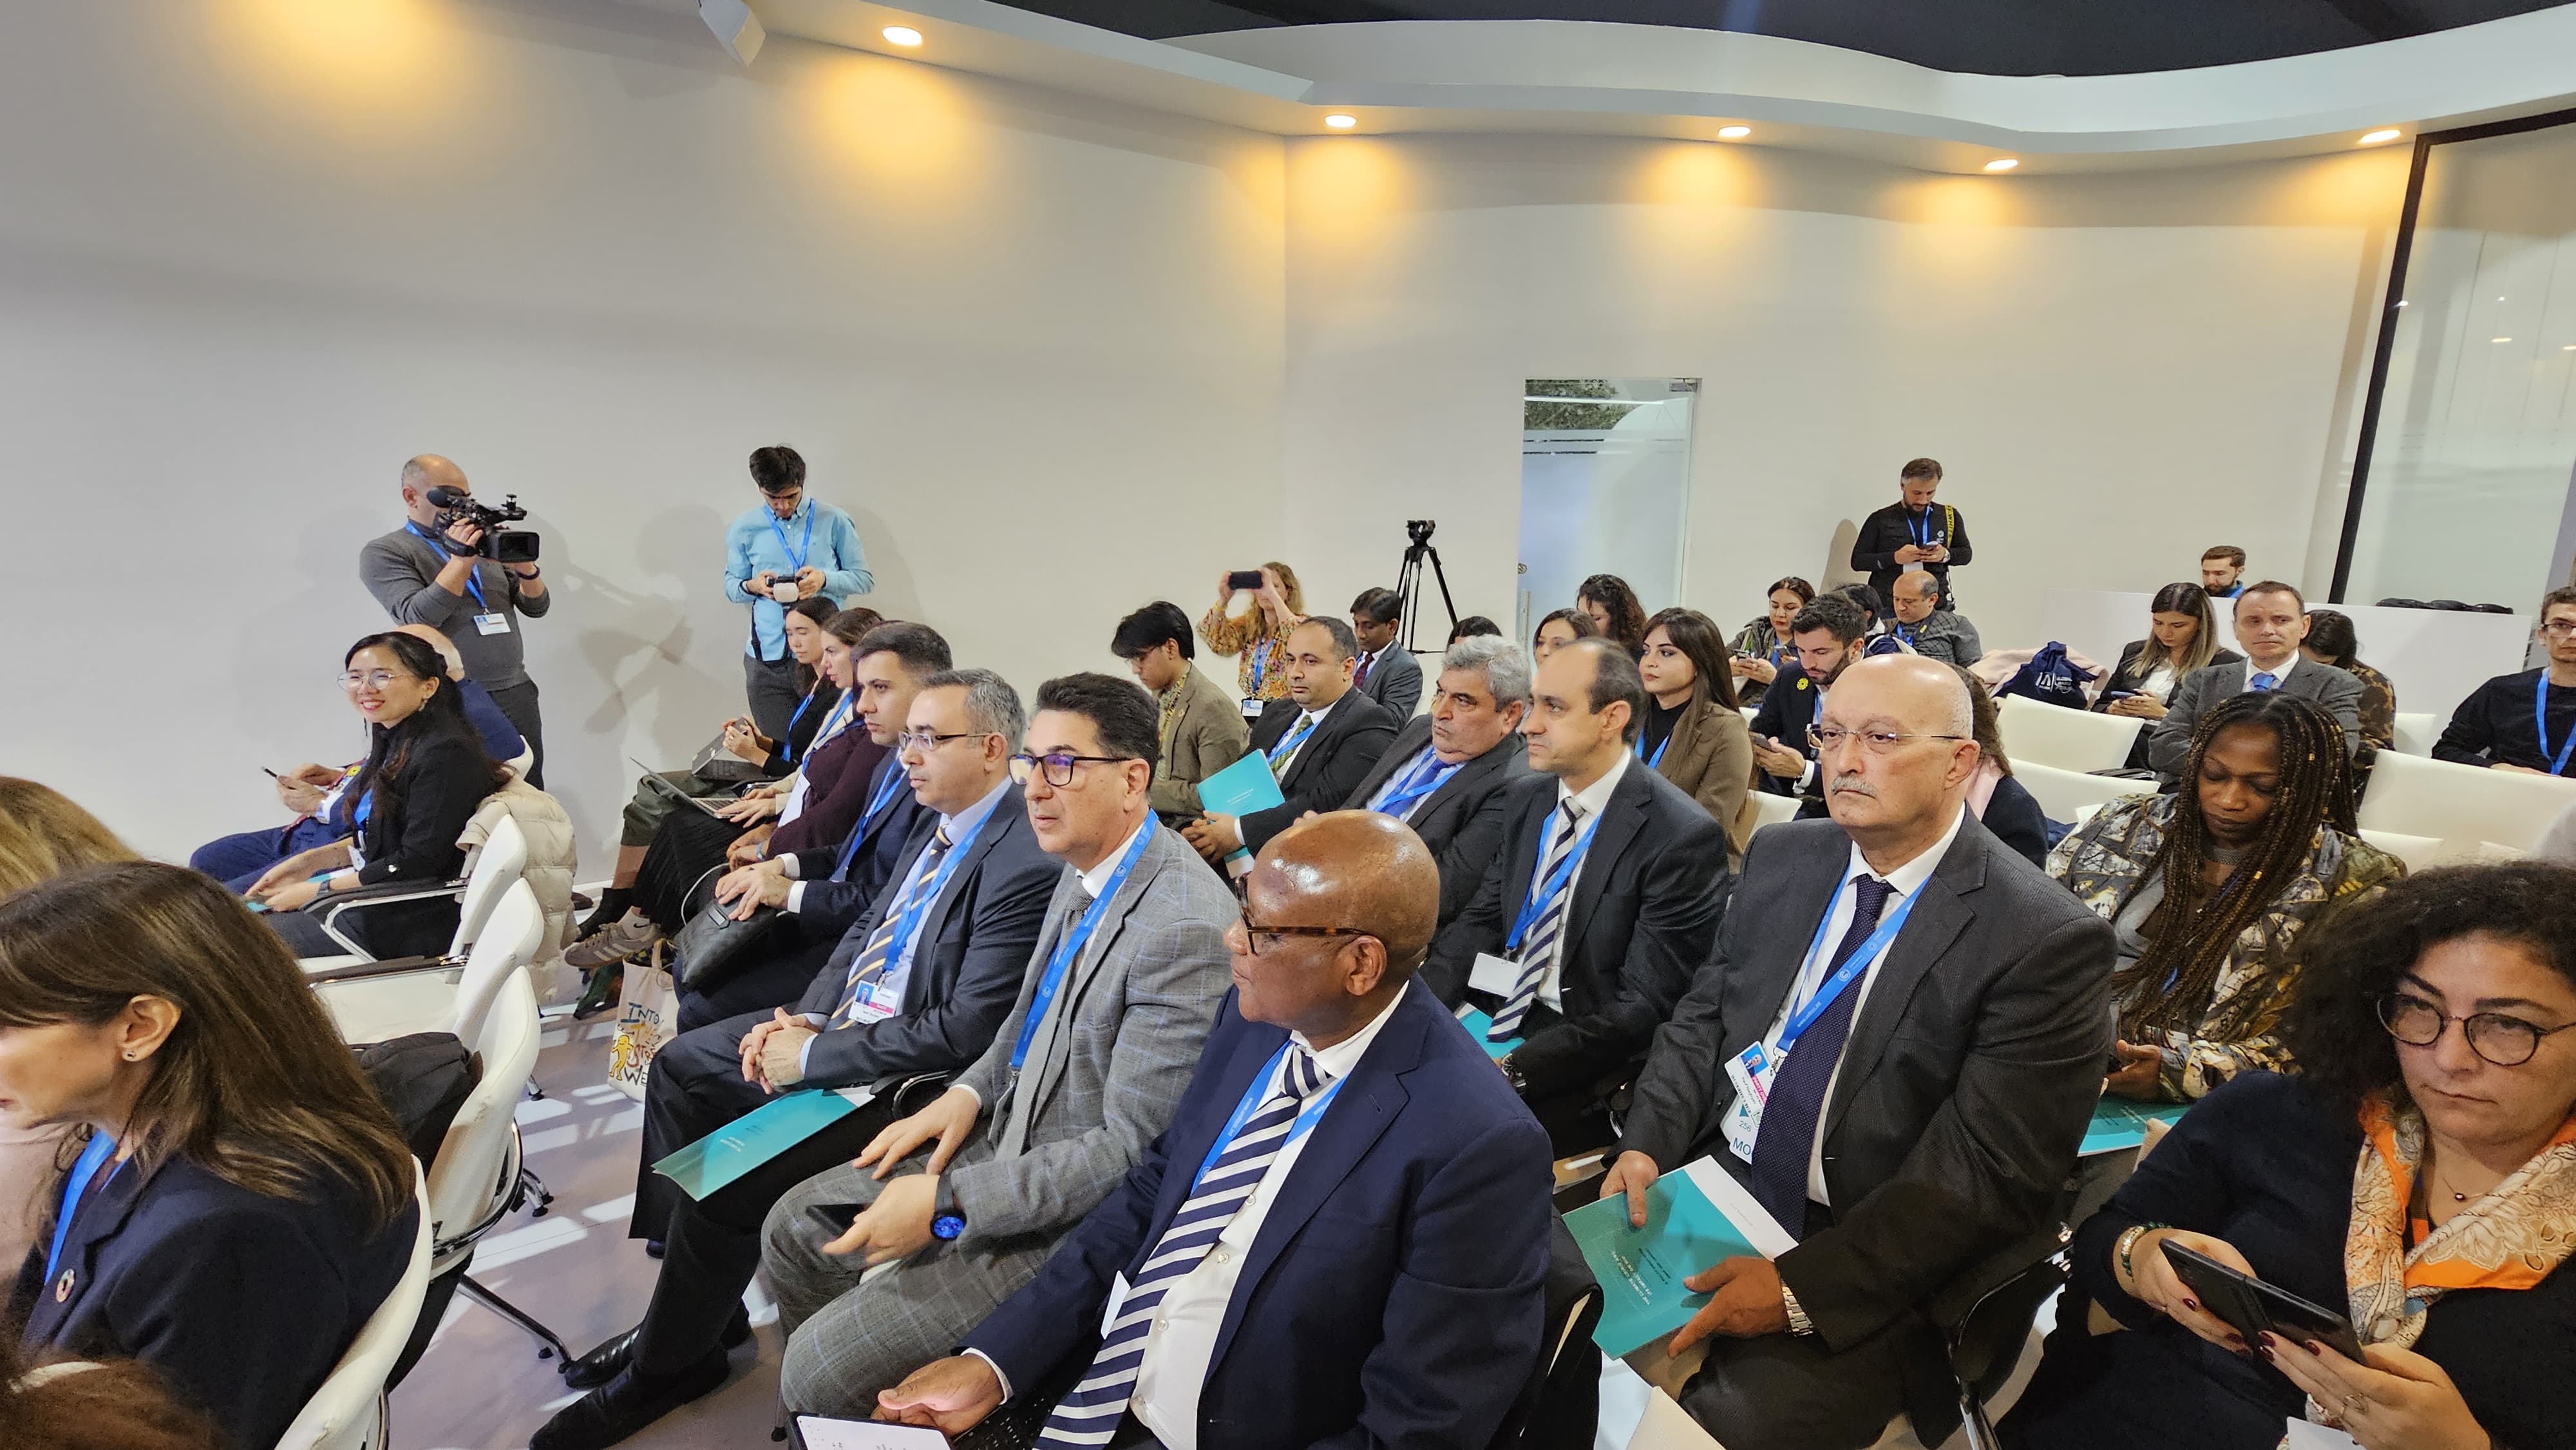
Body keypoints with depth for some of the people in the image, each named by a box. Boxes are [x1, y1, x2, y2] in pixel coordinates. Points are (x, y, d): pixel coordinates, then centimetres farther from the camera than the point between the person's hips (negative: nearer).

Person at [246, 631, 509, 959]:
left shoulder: (445, 754, -23)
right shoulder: (397, 739, 7)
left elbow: (416, 863, -23)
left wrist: (316, 889, -15)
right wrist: (310, 861, 6)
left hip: (415, 920, -9)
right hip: (371, 884, 9)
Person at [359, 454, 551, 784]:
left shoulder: (484, 543, 14)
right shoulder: (383, 553, 1)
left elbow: (537, 607, 11)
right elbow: (419, 618, -13)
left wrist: (525, 566, -8)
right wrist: (460, 562, -19)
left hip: (517, 694, 4)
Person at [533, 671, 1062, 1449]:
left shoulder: (1025, 862, -26)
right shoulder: (942, 819, 3)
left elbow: (962, 1033, -27)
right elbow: (868, 925, 12)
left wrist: (812, 1056, -19)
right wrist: (806, 1015, -3)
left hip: (906, 1073, -10)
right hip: (846, 1017, 10)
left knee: (723, 1180, -17)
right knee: (680, 1065, 14)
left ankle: (670, 1364, 16)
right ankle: (696, 1303, 24)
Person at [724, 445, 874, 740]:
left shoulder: (834, 521, 1)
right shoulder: (744, 528, 7)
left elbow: (864, 579, 4)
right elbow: (731, 585, 15)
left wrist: (825, 579, -15)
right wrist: (752, 586, -8)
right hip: (767, 660, 2)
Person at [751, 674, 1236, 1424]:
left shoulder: (1185, 928, -29)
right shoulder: (1085, 869, 0)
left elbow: (1132, 1149, -25)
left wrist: (944, 1203, -22)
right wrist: (968, 1092, 2)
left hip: (1081, 1214, -8)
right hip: (1013, 1132, 9)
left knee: (820, 1371, -10)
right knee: (795, 1227, 13)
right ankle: (832, 1404, 35)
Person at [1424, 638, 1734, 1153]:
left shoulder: (1682, 837, -18)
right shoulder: (1527, 798, 5)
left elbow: (1643, 1008, -19)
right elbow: (1482, 919, 8)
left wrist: (1514, 1070, -26)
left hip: (1589, 1059, -6)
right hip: (1498, 1011, 7)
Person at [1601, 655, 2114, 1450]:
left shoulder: (2046, 939, -15)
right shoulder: (1782, 855, 3)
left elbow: (1991, 1172, -16)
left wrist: (1801, 1288, -20)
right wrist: (1647, 1144, -9)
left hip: (1868, 1262, -5)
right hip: (1706, 1179, 5)